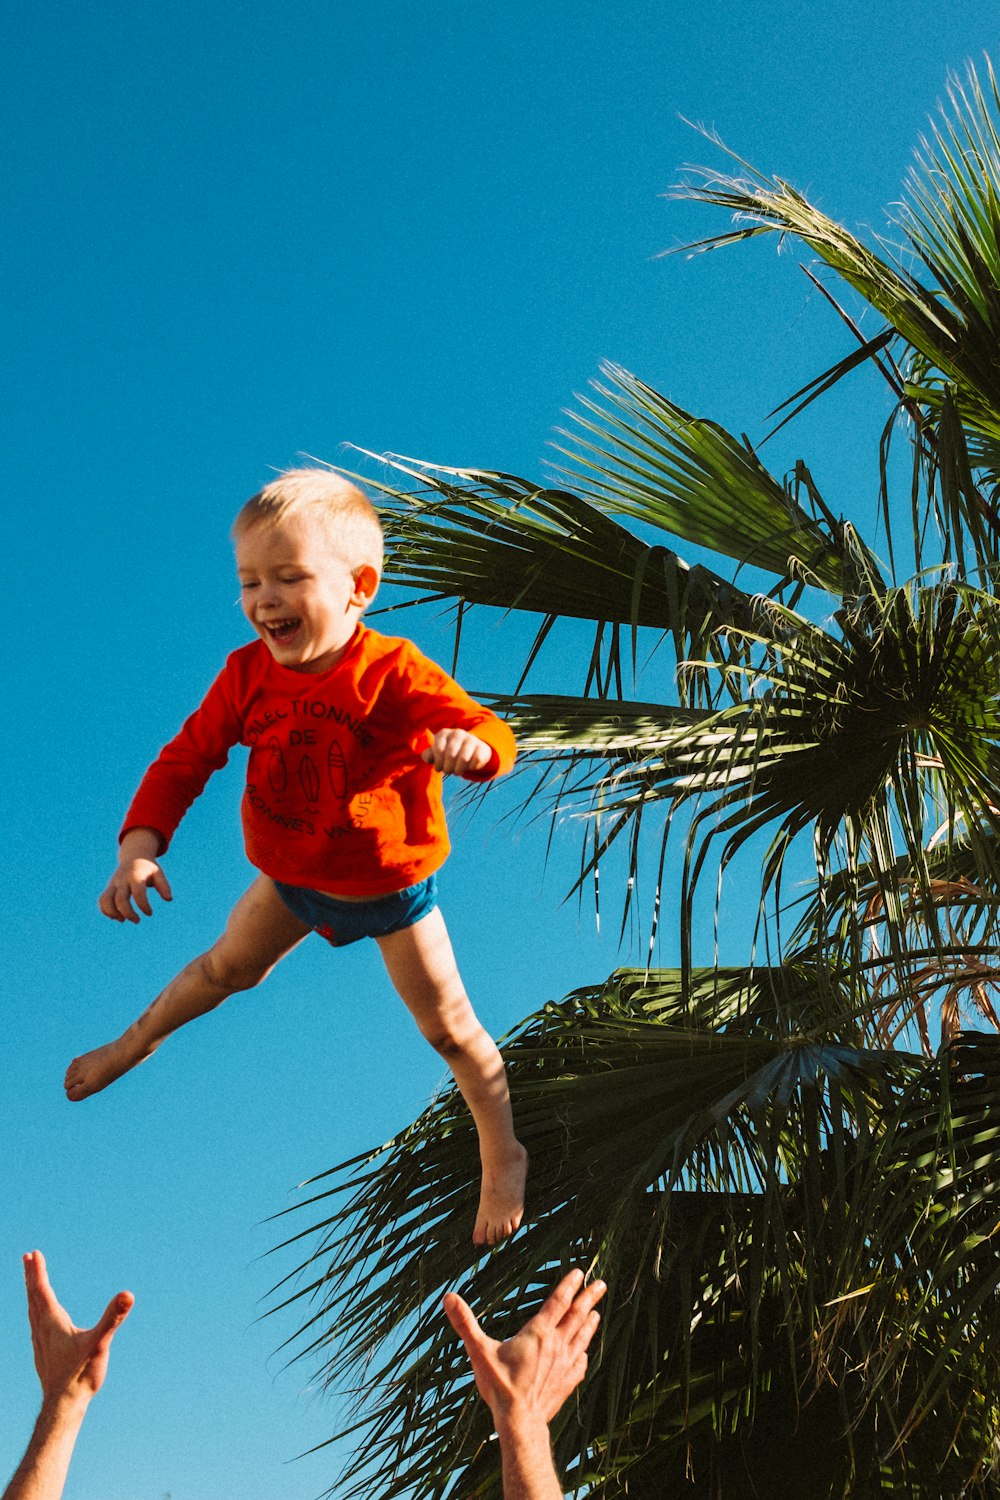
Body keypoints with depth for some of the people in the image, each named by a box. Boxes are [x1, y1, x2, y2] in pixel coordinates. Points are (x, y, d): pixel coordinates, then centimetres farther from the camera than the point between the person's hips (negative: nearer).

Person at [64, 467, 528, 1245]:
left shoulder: (391, 672, -31)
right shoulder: (249, 672, -18)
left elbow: (495, 735, -36)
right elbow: (187, 758, -11)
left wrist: (469, 745, -62)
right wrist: (140, 845, -24)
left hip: (390, 888, -4)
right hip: (293, 878, 4)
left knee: (448, 1027, 8)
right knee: (227, 966, 28)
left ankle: (504, 1157, 30)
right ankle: (138, 1041, 57)